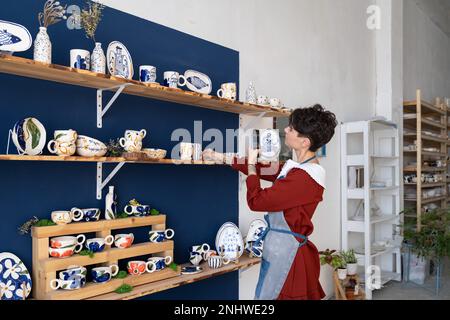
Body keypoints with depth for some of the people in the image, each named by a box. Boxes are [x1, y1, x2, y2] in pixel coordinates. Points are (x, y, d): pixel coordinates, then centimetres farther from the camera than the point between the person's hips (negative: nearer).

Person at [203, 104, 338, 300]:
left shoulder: (305, 177, -24)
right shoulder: (299, 168, 6)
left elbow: (256, 201, -19)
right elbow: (264, 170, 17)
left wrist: (250, 163, -4)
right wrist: (222, 157, 21)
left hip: (286, 253, -9)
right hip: (280, 249, 9)